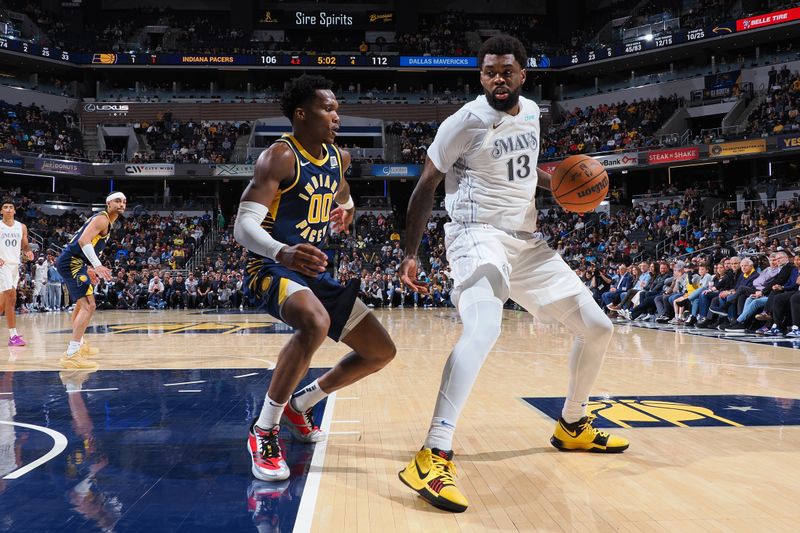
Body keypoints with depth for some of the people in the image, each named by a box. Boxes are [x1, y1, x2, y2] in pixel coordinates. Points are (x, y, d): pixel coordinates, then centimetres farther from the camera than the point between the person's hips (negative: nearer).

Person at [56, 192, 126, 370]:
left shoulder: (104, 221, 20)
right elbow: (83, 241, -27)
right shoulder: (102, 219, -12)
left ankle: (78, 345, 43)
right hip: (71, 262, -11)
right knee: (89, 305, -19)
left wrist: (89, 269, 29)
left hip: (71, 262, 11)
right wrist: (97, 265, -35)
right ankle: (71, 355, -25)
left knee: (81, 304, 27)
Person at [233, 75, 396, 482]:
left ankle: (301, 404, 25)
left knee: (382, 351, 7)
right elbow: (243, 227, -24)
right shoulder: (279, 157, -15)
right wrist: (283, 253, -45)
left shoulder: (337, 157, 8)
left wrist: (346, 209, 5)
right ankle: (264, 430, -22)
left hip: (314, 272, 8)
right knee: (315, 323, -40)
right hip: (270, 267, -8)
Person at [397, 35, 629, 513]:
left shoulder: (531, 113, 10)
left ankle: (572, 426, 30)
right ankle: (434, 457, -36)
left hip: (527, 241, 8)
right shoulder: (466, 121, -10)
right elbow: (426, 187, -5)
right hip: (478, 236, -8)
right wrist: (411, 254, -8)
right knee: (484, 330, -36)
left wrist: (559, 183, 7)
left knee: (598, 328, 9)